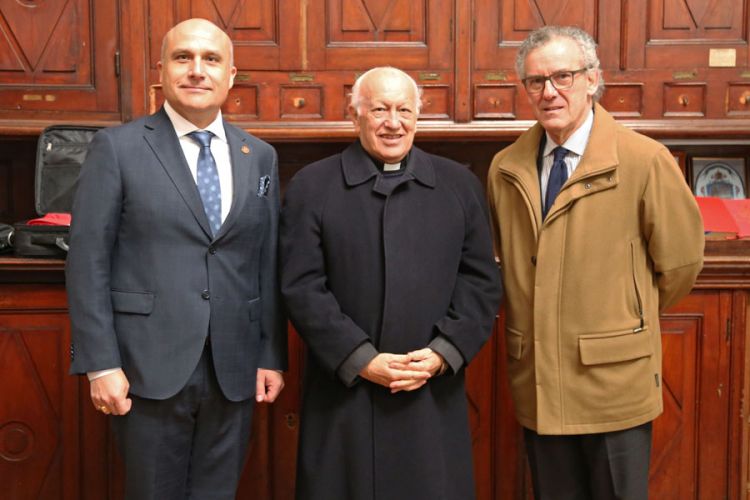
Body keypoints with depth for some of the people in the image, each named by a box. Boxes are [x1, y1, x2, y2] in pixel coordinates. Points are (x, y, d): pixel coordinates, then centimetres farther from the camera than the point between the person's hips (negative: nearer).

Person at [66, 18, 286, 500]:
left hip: (234, 370, 3)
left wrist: (272, 355, 5)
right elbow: (88, 260, -5)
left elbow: (269, 265, 9)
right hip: (149, 368, -3)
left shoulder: (260, 156, 8)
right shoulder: (118, 147, -2)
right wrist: (100, 363, -10)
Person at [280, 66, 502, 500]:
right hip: (343, 394, -1)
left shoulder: (460, 185, 8)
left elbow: (482, 281, 5)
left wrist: (443, 353, -8)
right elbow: (303, 288, -4)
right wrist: (361, 360, -11)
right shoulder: (312, 186, 1)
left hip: (435, 397, 2)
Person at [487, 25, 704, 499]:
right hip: (537, 385, 4)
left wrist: (631, 319, 7)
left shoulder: (644, 161, -11)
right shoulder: (506, 169, 2)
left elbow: (679, 261, -3)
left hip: (614, 378, -3)